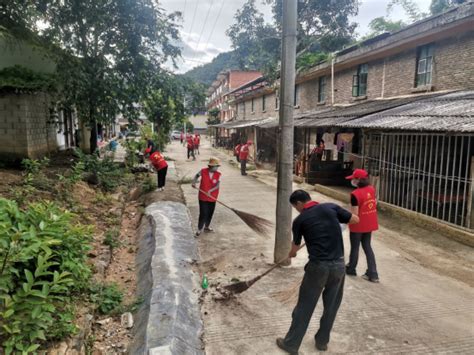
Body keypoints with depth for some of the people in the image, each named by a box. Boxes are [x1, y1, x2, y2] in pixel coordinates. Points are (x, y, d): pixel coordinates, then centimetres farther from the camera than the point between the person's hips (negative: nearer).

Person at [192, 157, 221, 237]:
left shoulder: (218, 175, -6)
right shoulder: (203, 171, -8)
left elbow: (218, 185, -18)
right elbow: (197, 175, 13)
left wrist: (210, 190, -32)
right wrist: (194, 182, -3)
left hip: (212, 197, 3)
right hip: (203, 197, -3)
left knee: (210, 213, 16)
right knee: (203, 213, -6)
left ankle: (207, 226, 39)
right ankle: (200, 229, 10)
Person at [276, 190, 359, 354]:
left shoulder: (300, 220, 0)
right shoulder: (331, 207, 2)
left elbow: (295, 247, 17)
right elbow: (356, 219, 12)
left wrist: (290, 255, 39)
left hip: (318, 266, -3)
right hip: (338, 264, 3)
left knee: (304, 306, 9)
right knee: (331, 306, 19)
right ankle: (322, 341, 32)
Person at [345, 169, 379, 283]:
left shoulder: (355, 194, -24)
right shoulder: (371, 189, -2)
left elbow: (354, 214, -21)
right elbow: (374, 204, 12)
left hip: (358, 225, -6)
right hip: (369, 224, 6)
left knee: (354, 248, 13)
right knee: (367, 247, 16)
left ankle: (351, 269, 33)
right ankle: (373, 274, 17)